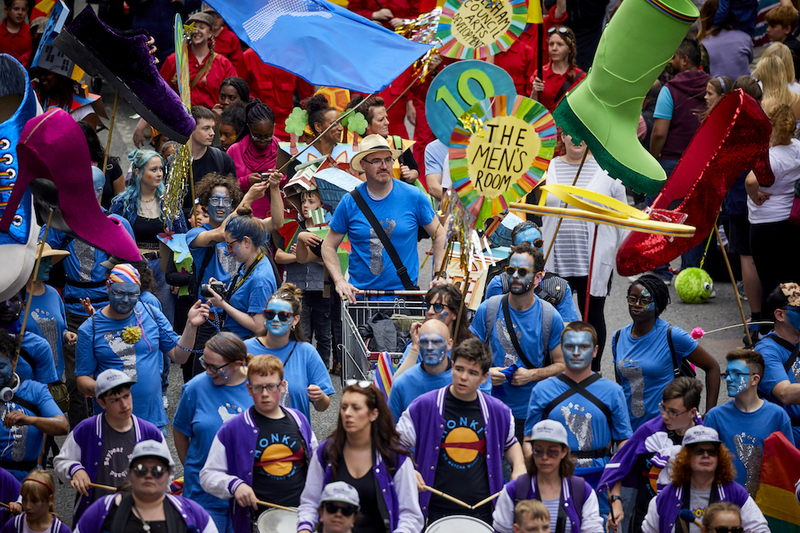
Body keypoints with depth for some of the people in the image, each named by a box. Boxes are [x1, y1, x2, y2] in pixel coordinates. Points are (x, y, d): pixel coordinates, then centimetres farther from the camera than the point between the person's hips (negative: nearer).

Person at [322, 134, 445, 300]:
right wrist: (339, 281, -6)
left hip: (404, 293, -1)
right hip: (359, 294, 1)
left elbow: (440, 236, 10)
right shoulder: (350, 202, 1)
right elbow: (328, 246, 9)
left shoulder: (413, 196, 1)